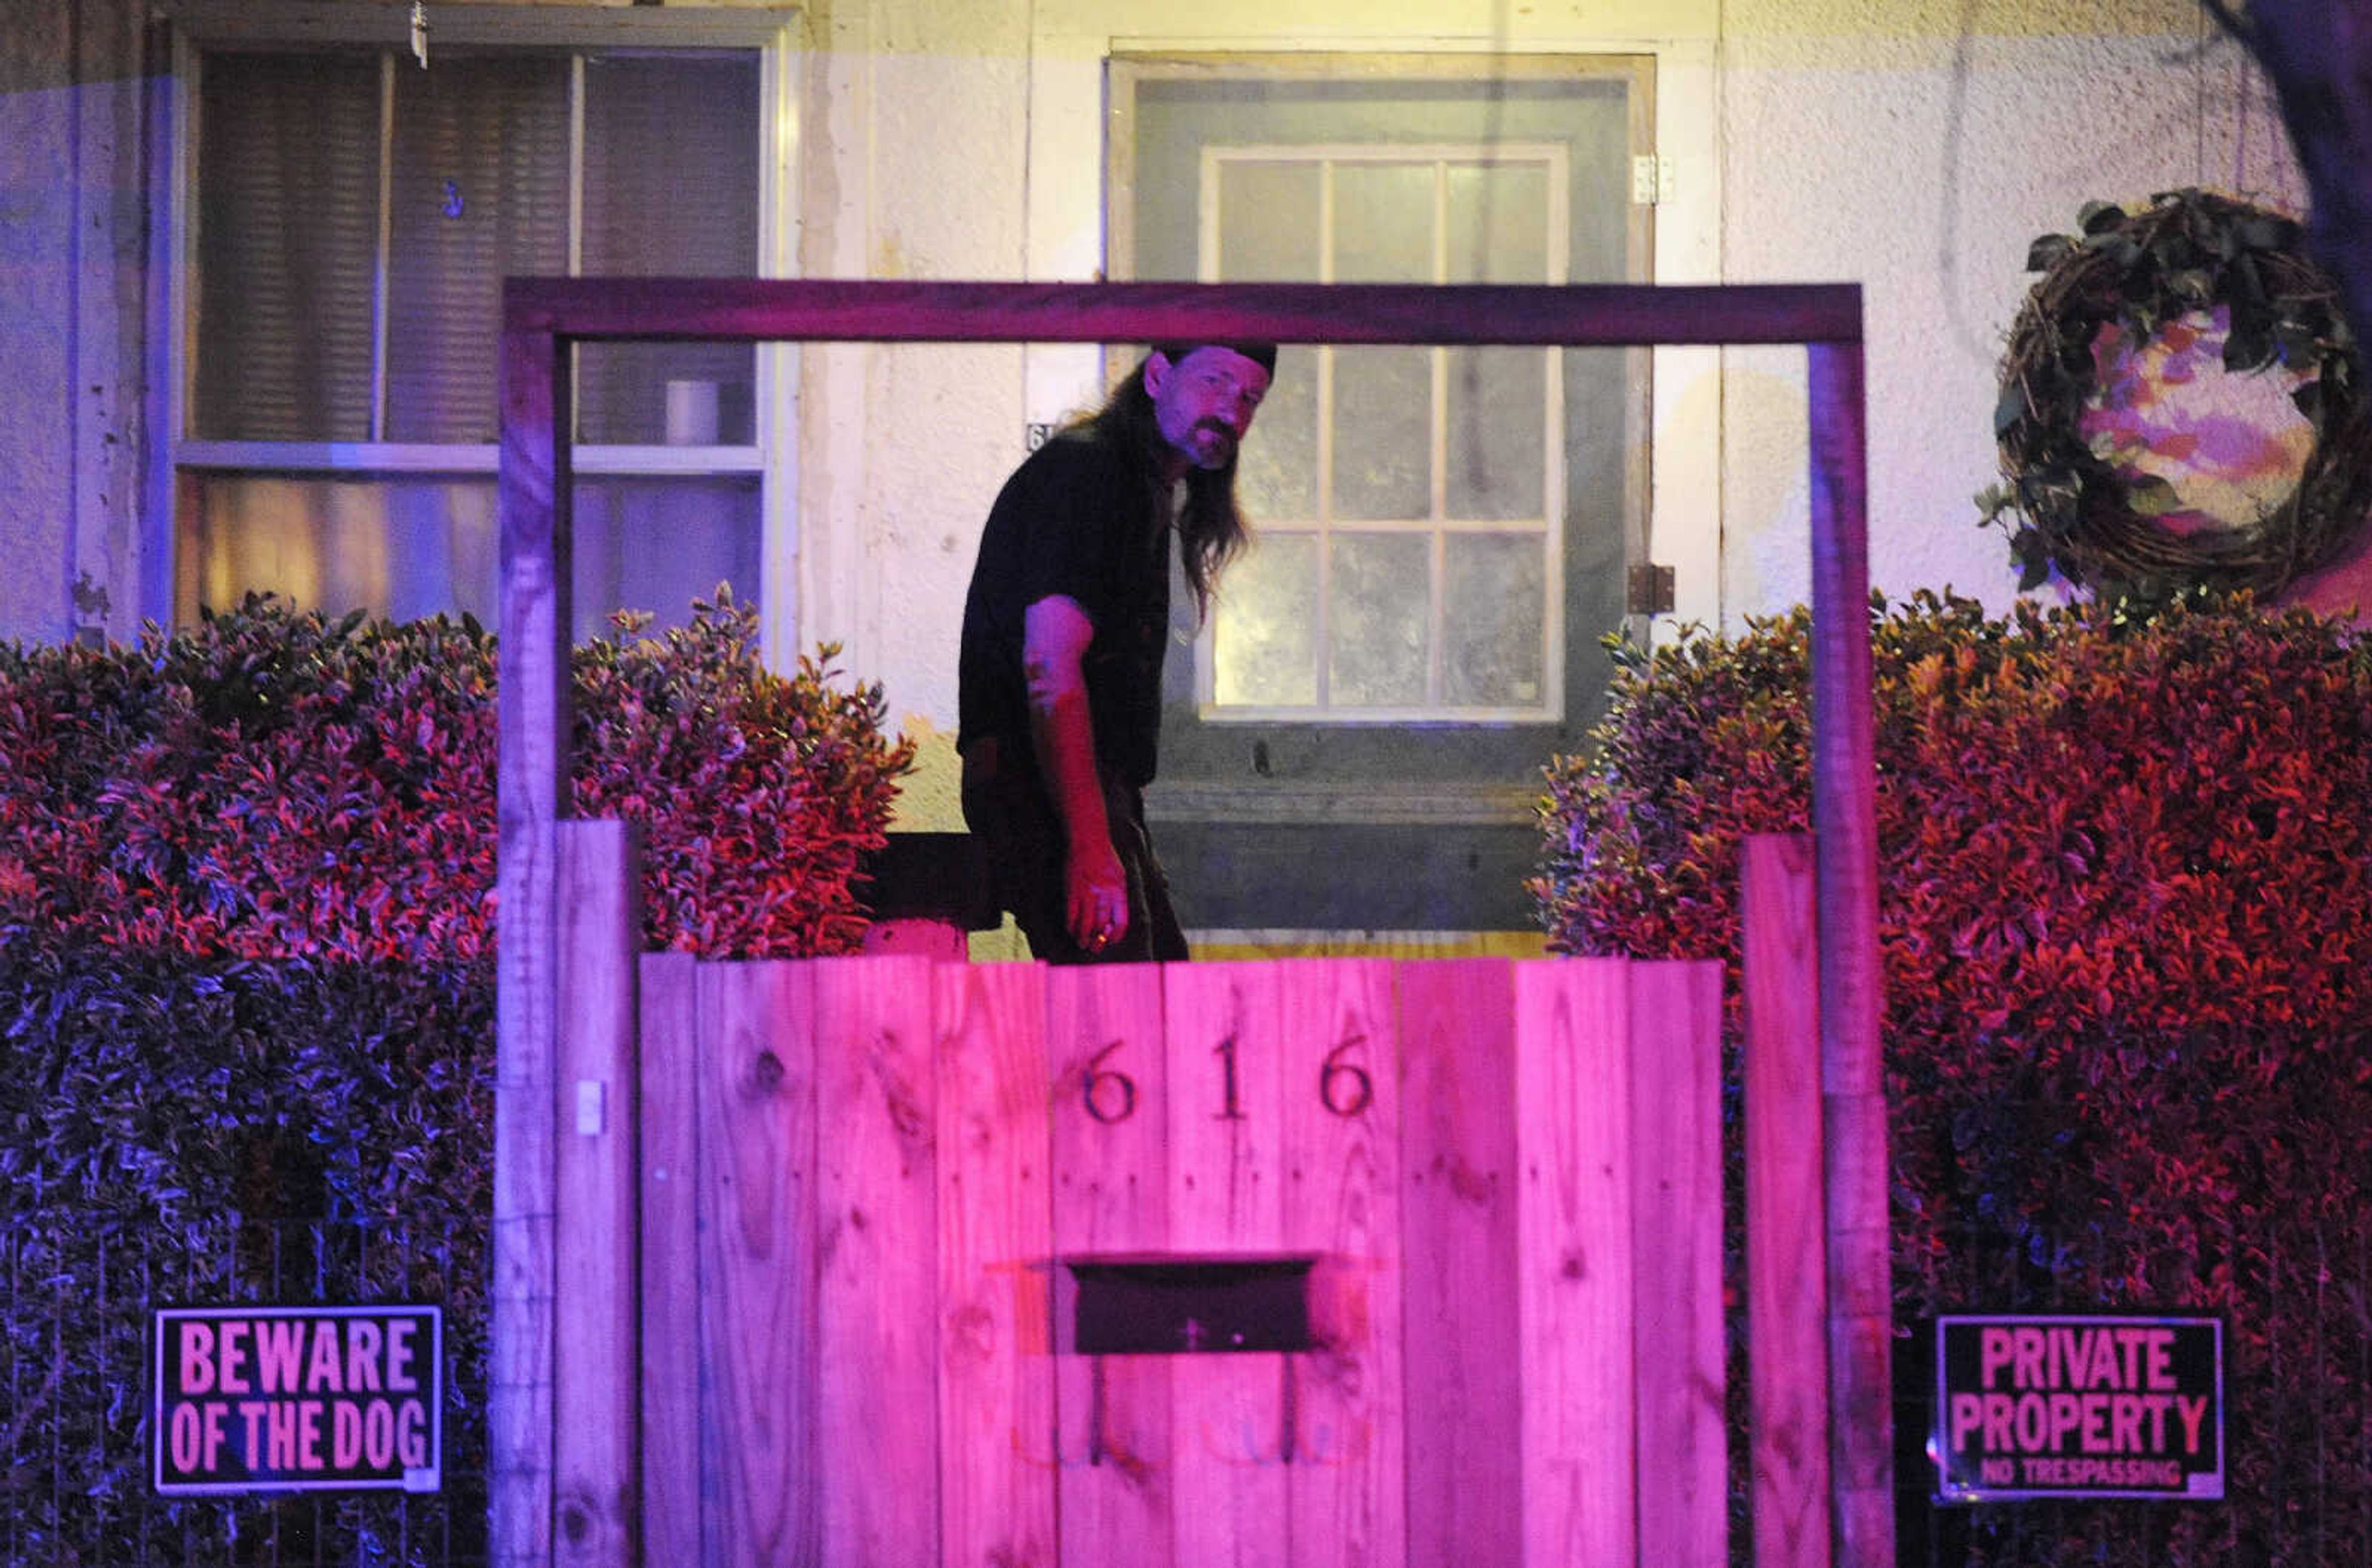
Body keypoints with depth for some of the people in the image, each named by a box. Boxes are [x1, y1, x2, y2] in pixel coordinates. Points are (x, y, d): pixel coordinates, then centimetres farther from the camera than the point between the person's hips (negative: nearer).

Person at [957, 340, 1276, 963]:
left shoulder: (1152, 490, 20)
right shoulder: (1084, 469, -13)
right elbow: (1050, 668, -23)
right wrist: (1090, 848, -29)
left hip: (1101, 789, 11)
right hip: (1045, 791, -11)